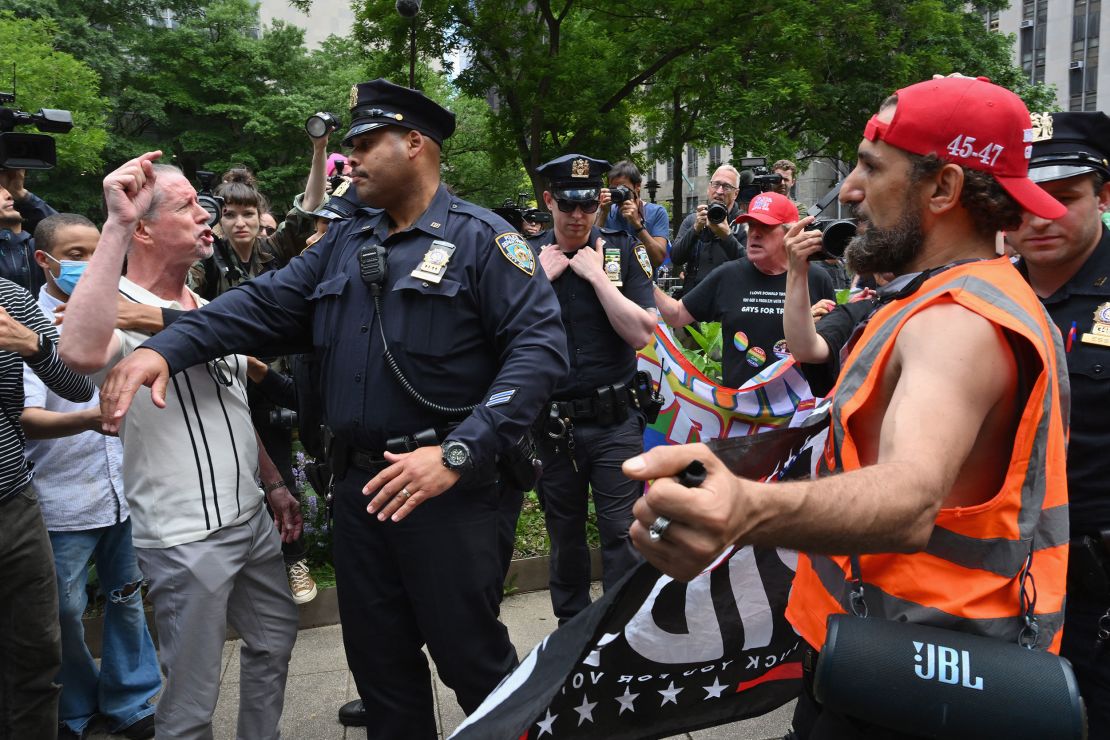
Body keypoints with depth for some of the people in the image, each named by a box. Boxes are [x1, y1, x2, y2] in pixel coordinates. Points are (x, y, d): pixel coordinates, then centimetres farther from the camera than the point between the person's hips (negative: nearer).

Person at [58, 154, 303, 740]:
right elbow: (82, 353, -44)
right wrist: (115, 224, -40)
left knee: (275, 640, 24)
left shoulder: (206, 310, 10)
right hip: (187, 538, -8)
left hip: (252, 519, 9)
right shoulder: (123, 310, -17)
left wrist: (273, 483, 21)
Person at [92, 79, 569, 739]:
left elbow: (540, 348, -18)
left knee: (472, 657, 4)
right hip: (359, 483, 6)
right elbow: (263, 305, 7)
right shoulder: (345, 244, 14)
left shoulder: (481, 239, -7)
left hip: (448, 487, -6)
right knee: (378, 659, 17)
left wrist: (459, 454, -26)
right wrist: (165, 349, -10)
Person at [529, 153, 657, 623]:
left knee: (621, 532, 0)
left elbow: (641, 333, -12)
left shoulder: (622, 250, -1)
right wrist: (542, 278, -12)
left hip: (615, 420, -2)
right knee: (564, 533, 16)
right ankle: (571, 624, 33)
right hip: (552, 422, 2)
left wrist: (596, 274, -14)